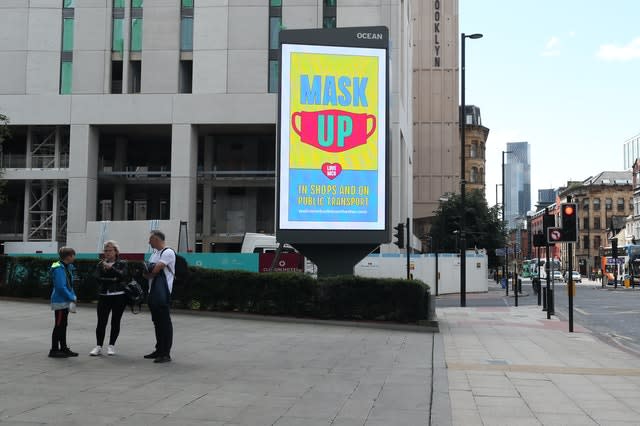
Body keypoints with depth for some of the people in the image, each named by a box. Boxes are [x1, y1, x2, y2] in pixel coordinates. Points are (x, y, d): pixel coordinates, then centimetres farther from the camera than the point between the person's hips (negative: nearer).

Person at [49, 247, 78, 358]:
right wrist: (72, 298, -15)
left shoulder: (68, 267, 11)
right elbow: (61, 287, -22)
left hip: (65, 301, 9)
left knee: (63, 325, 14)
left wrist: (73, 296, 4)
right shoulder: (59, 269, -18)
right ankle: (54, 350, 5)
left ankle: (64, 348, 21)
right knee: (58, 326, -3)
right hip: (60, 301, -9)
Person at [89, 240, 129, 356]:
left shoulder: (122, 264, 4)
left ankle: (111, 346, 13)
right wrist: (114, 280, -12)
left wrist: (111, 268, -24)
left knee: (115, 322, 3)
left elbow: (122, 275, -13)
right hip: (104, 296, 2)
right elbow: (98, 278, -1)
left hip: (118, 296, -2)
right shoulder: (100, 264, 11)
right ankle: (98, 346, 1)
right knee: (101, 322, -4)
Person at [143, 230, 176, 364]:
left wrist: (147, 273, 1)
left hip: (163, 294, -9)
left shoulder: (168, 252, -10)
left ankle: (166, 353, -5)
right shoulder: (154, 253, 19)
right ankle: (159, 350, 23)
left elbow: (156, 270, -18)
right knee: (157, 322, 14)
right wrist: (146, 273, -6)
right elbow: (148, 271, 16)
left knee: (165, 322, -6)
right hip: (153, 292, 9)